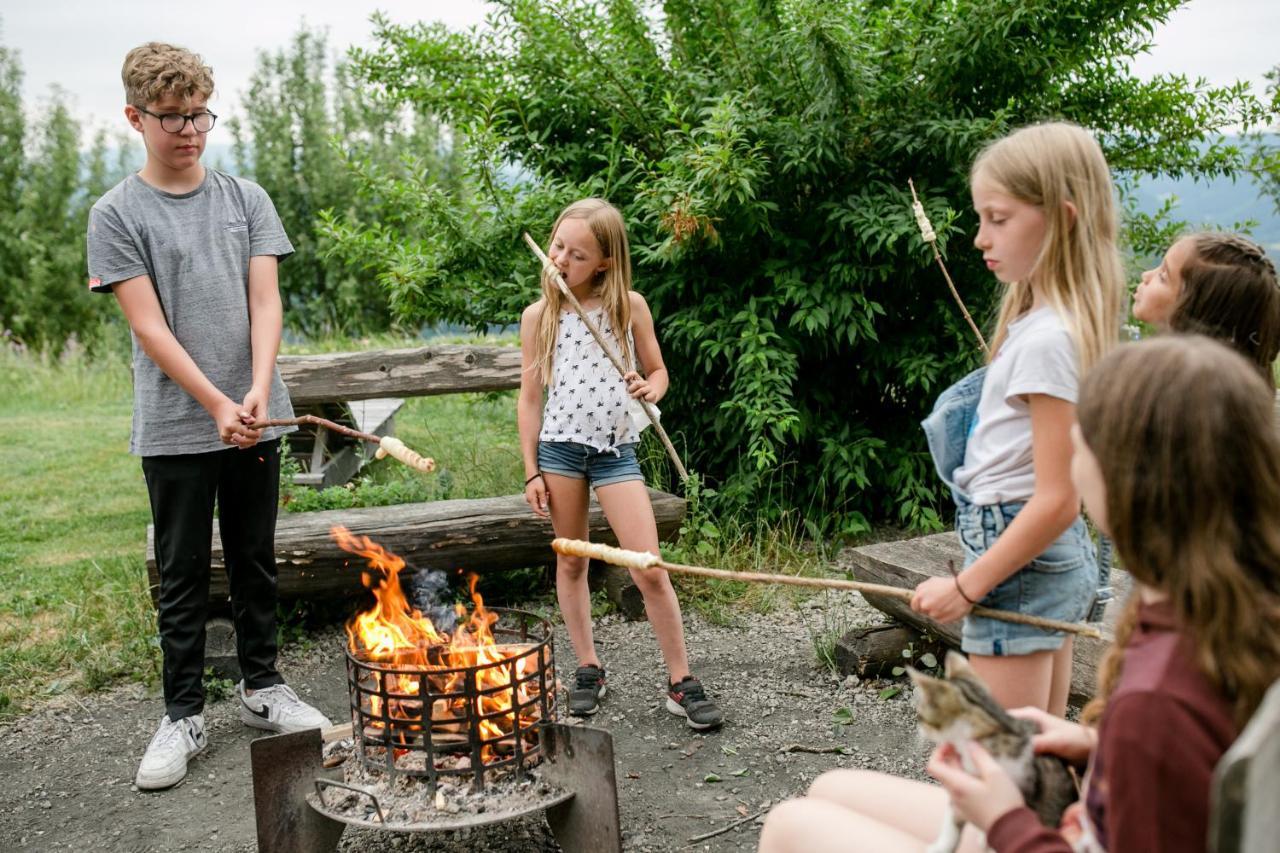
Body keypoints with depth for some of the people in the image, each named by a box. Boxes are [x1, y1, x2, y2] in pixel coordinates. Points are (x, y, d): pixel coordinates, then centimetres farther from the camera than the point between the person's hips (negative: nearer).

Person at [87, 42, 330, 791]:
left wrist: (258, 392, -16)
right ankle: (184, 714, 17)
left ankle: (263, 686, 28)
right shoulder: (117, 215, -2)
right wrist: (218, 406, -17)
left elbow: (266, 303, 0)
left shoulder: (246, 200, 6)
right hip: (175, 428, -3)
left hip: (254, 420, 3)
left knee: (256, 561, 13)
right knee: (183, 575, 6)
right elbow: (150, 327, -9)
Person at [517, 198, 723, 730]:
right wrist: (532, 472, 2)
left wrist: (648, 391, -14)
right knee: (571, 564, 10)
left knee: (649, 569, -6)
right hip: (559, 447, 1)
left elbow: (658, 371, 11)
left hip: (616, 450, -1)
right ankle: (588, 670, 26)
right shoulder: (539, 316, 1)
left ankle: (681, 683, 6)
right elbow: (529, 398, 5)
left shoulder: (630, 306, -1)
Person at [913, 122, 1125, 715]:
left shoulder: (1045, 340, -21)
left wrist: (967, 586, -19)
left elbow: (1057, 500, -23)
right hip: (1064, 557, 10)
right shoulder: (1069, 321, 8)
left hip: (1018, 559, -10)